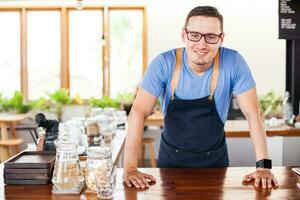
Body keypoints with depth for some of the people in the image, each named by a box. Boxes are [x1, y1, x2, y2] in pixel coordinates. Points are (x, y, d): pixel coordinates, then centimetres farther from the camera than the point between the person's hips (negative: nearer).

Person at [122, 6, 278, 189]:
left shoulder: (233, 62, -18)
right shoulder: (164, 64, -20)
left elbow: (253, 113, -17)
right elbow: (139, 112, -24)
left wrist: (264, 166, -24)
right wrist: (130, 168, -32)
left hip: (215, 159, 0)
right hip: (172, 159, 0)